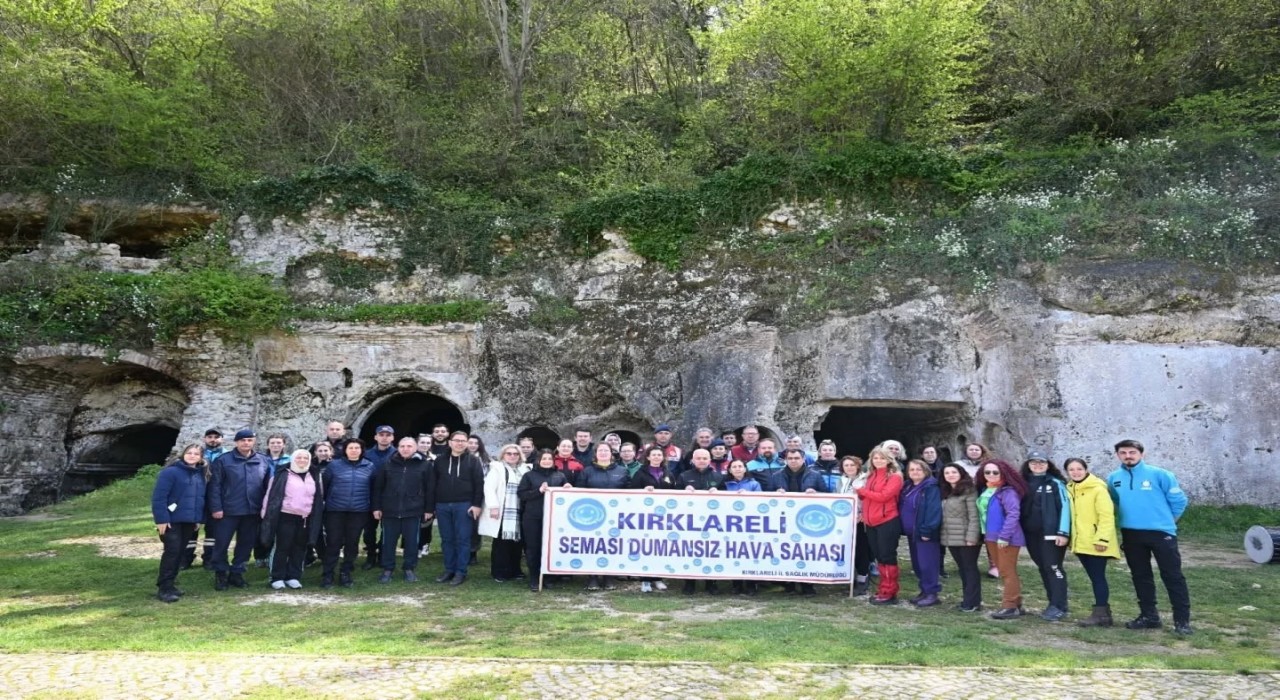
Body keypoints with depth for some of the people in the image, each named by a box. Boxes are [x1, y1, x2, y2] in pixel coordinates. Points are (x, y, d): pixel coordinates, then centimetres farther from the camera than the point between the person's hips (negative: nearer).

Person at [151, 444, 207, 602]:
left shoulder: (200, 474, 10)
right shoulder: (170, 472, -11)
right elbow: (158, 497, -15)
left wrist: (199, 518, 10)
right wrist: (161, 519, -20)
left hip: (189, 521, 7)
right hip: (171, 520, -7)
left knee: (180, 552, 10)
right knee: (172, 551, -10)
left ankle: (170, 583, 20)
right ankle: (164, 588, -3)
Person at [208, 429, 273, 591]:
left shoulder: (263, 461, 6)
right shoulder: (224, 460, -4)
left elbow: (268, 486, 10)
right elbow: (214, 485, -6)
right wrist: (216, 507, -13)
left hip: (253, 511, 3)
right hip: (228, 510, -3)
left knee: (246, 544, 10)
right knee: (222, 543, 3)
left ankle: (237, 573, 23)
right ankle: (220, 574, 19)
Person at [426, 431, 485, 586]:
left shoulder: (473, 460, 1)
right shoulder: (440, 460, 9)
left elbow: (479, 483, -4)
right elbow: (431, 485, 9)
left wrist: (477, 504, -12)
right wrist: (430, 508, 5)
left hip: (464, 505, -3)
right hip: (442, 506, 3)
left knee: (462, 539, -1)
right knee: (447, 539, 9)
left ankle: (461, 572, 5)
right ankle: (449, 570, 18)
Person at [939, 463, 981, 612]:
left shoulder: (969, 491, -11)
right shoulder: (945, 492, 12)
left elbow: (974, 516, -15)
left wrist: (972, 537, -20)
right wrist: (942, 535, 8)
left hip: (965, 538, -7)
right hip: (950, 538, 7)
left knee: (970, 568, 1)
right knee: (962, 569, 14)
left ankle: (973, 602, 5)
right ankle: (967, 599, 22)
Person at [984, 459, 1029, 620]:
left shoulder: (1008, 492, -14)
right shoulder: (988, 491, 11)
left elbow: (1013, 514, -21)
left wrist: (1004, 536, -22)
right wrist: (989, 534, 10)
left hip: (1007, 538, -9)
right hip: (993, 537, 9)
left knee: (1007, 572, -3)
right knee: (1003, 571, 15)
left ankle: (1010, 606, 4)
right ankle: (1016, 605, 24)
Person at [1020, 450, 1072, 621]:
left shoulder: (1055, 483, -3)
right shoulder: (1025, 483, 11)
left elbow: (1064, 507, -8)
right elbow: (1021, 508, 13)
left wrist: (1063, 532, -15)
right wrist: (1021, 532, 8)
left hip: (1051, 533, -5)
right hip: (1031, 534, 5)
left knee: (1053, 568, -6)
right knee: (1043, 568, 10)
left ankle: (1059, 607, -3)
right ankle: (1054, 604, 18)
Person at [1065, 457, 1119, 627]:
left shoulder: (1098, 489, -12)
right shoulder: (1069, 489, 11)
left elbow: (1107, 516, -17)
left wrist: (1102, 539, -21)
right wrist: (1070, 537, 13)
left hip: (1095, 542, -7)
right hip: (1081, 542, 7)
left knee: (1098, 577, -2)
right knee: (1095, 578, 13)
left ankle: (1100, 614, 3)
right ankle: (1104, 613, 20)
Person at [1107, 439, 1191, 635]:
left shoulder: (1159, 474, -9)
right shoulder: (1113, 479, 3)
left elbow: (1179, 500, -3)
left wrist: (1165, 520, 6)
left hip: (1161, 532, -4)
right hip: (1131, 534, 4)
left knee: (1172, 576, -2)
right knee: (1141, 577, 13)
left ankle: (1182, 620, 3)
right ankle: (1149, 615, 23)